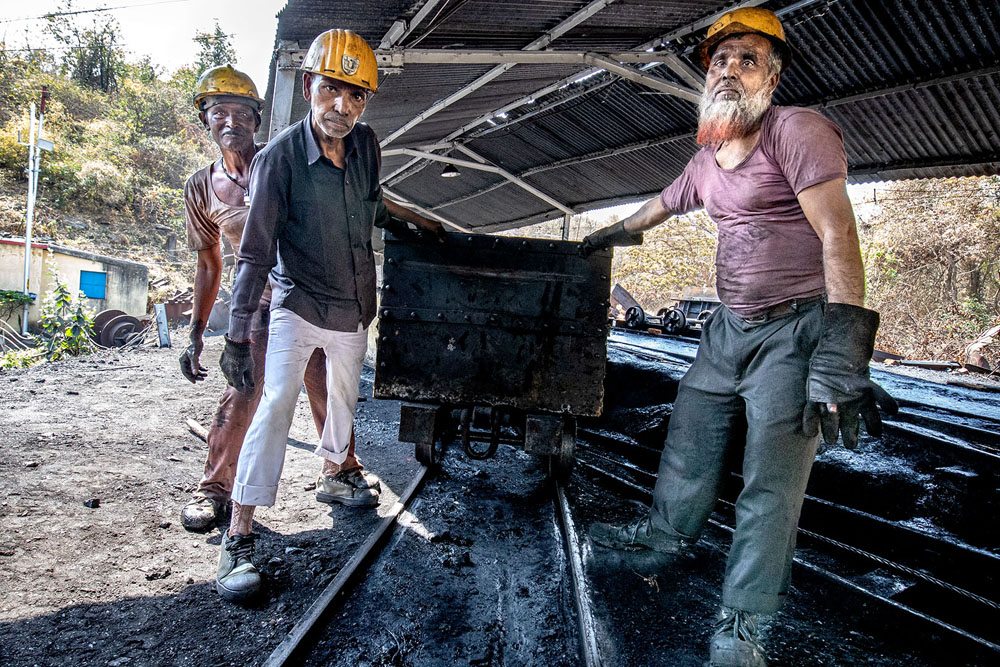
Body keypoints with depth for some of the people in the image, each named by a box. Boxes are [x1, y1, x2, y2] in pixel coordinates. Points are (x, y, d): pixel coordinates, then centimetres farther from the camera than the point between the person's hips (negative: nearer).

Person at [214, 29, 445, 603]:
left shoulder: (367, 145, -5)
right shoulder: (279, 157, -19)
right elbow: (256, 253, -19)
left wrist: (414, 219, 25)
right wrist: (239, 335, -19)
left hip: (354, 310, 5)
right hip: (299, 305, -5)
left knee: (344, 399, 20)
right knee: (276, 404, -19)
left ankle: (333, 473, 48)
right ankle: (239, 539, -14)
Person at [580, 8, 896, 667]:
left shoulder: (798, 130, -15)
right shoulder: (706, 159, 10)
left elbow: (839, 236, -24)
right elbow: (661, 205, 30)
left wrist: (841, 356, -31)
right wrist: (610, 234, 46)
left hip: (793, 331, -7)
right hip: (729, 326, 8)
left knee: (771, 481, -5)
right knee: (690, 436, 18)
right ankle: (667, 529, 42)